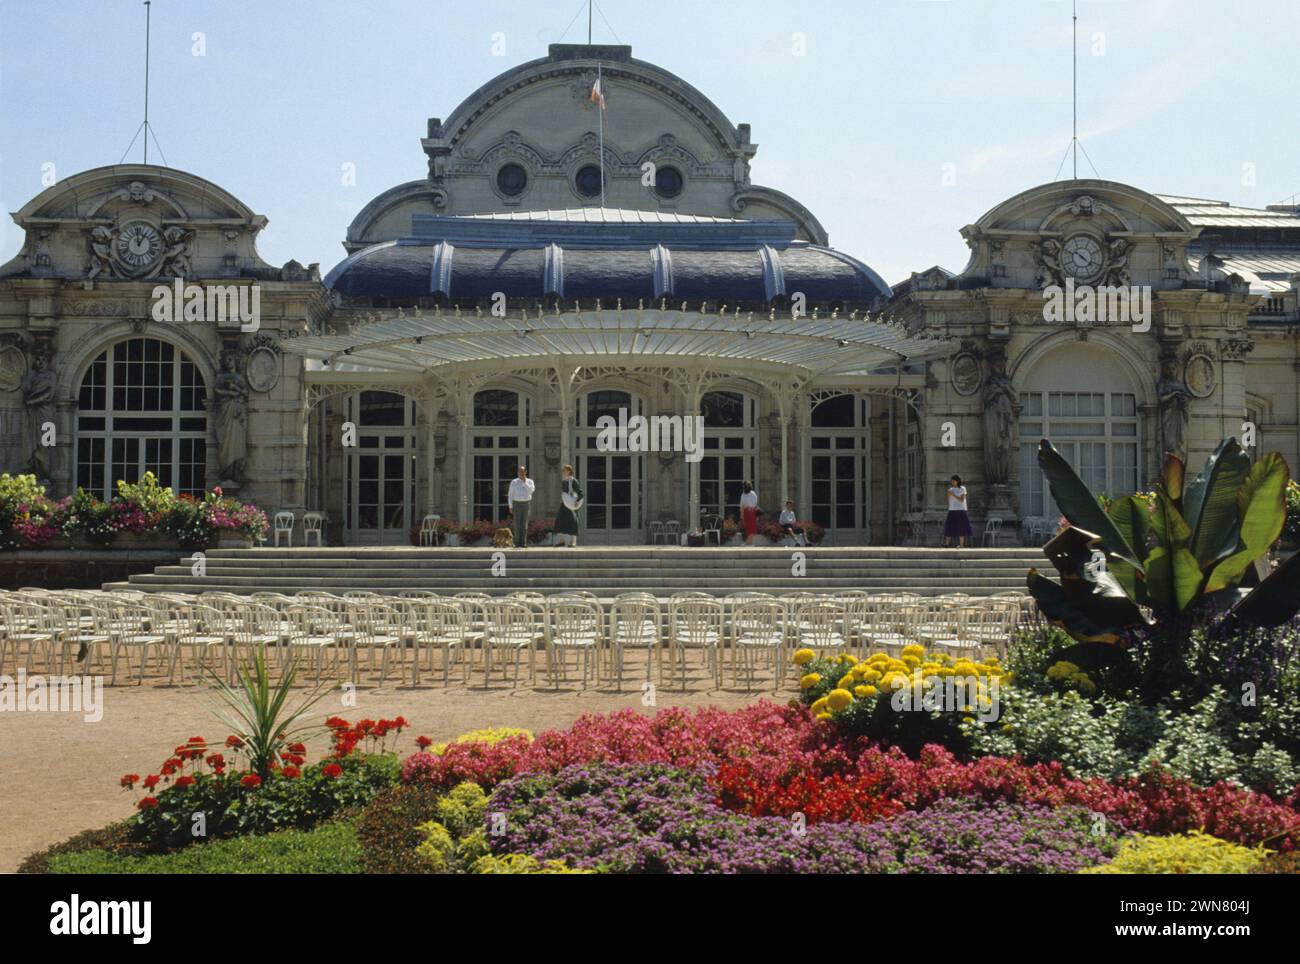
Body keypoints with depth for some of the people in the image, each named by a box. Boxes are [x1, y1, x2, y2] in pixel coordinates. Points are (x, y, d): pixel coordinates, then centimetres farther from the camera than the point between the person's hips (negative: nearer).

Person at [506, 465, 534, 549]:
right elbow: (510, 495, 1)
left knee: (524, 524, -2)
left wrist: (524, 482, -17)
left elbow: (531, 491, -16)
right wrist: (510, 507, -5)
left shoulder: (530, 481, 4)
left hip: (526, 504, 1)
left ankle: (523, 543, -1)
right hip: (517, 504, -1)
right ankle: (517, 542, 5)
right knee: (517, 523, -2)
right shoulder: (514, 482, 1)